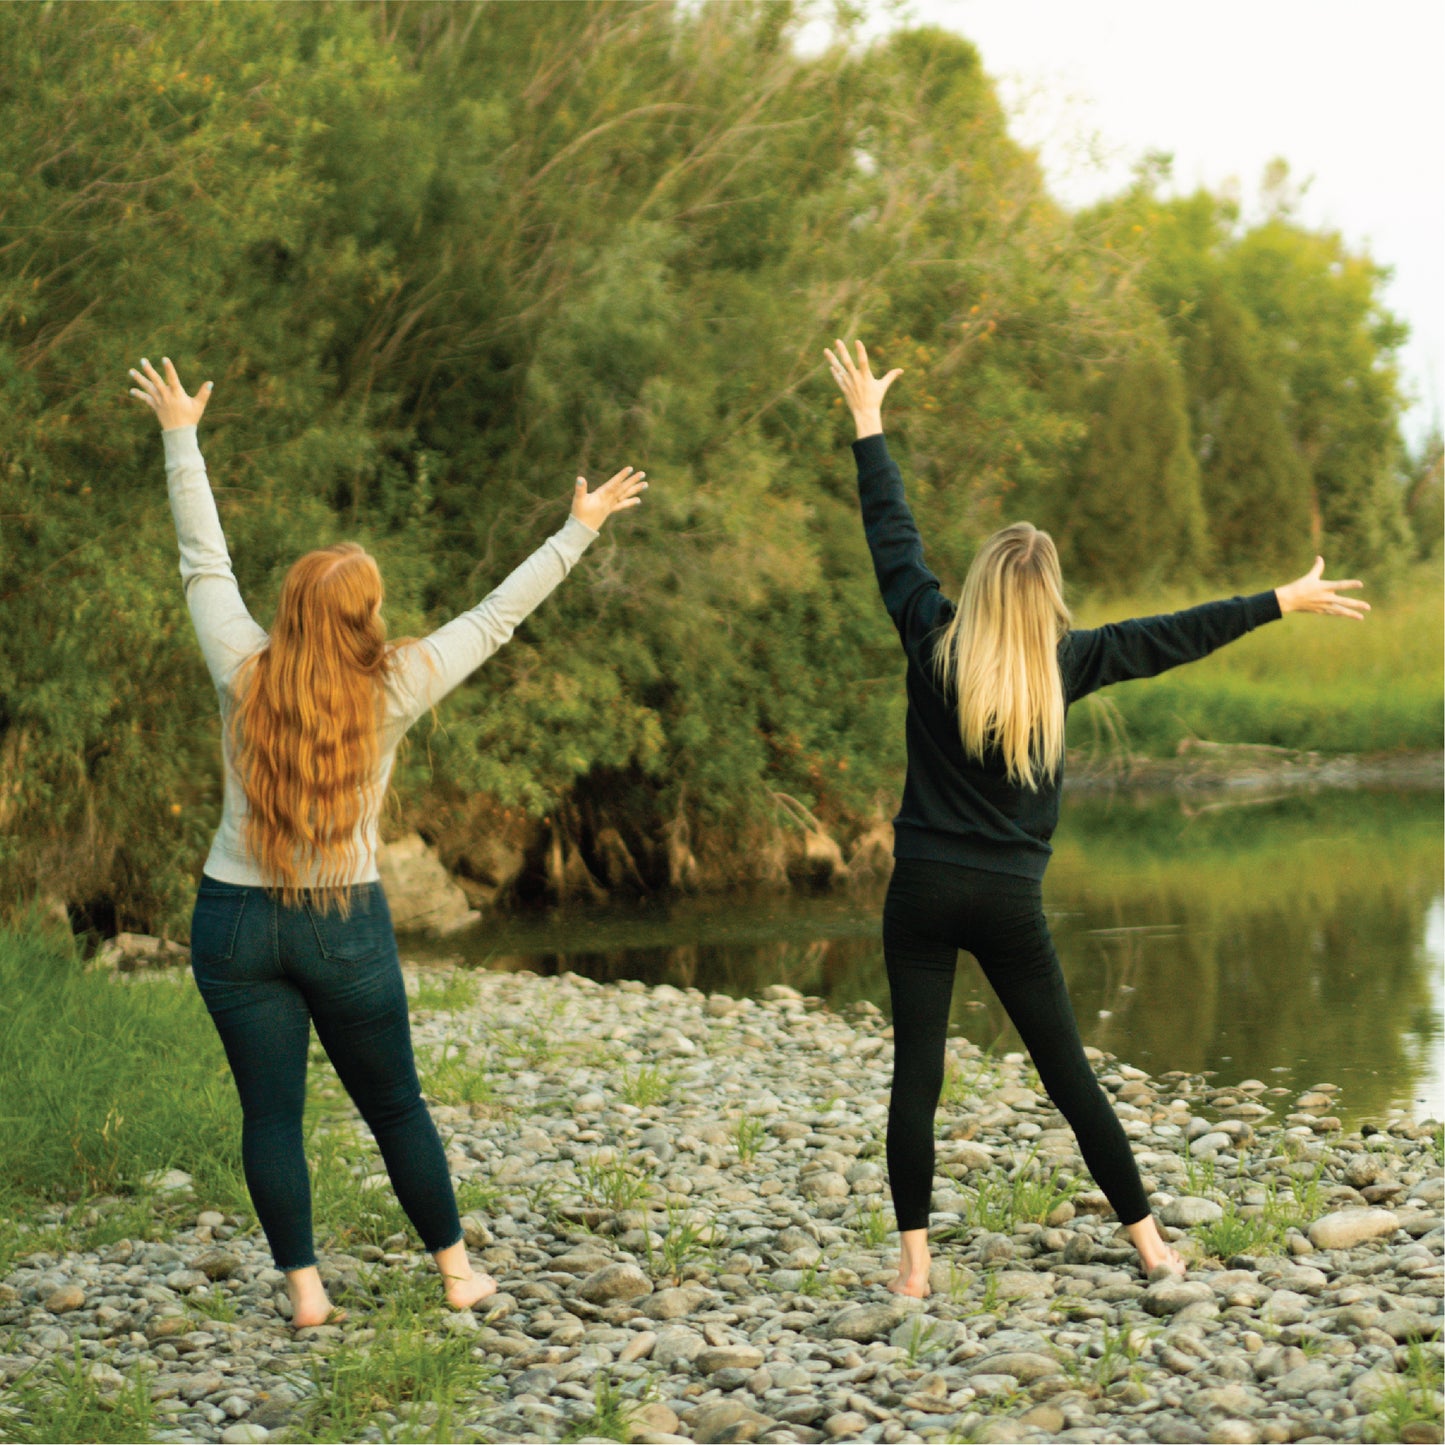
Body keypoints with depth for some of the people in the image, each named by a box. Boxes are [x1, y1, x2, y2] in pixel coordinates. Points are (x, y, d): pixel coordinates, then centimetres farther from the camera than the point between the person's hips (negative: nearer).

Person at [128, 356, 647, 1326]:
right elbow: (497, 617, -1)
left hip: (236, 922, 1)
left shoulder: (245, 678, -6)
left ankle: (304, 1289, 6)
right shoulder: (391, 693, -8)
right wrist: (580, 531, 8)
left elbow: (206, 565, 5)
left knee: (271, 1112, 5)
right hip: (346, 928, -1)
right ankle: (457, 1270, 20)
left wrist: (181, 437, 15)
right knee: (395, 1104, 12)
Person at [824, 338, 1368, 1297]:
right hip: (1011, 902, 0)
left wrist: (869, 420, 14)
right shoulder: (1063, 663, -3)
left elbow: (893, 535, 5)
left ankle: (915, 1261, 1)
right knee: (1068, 1072, 9)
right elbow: (1172, 637, 4)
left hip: (923, 892, 0)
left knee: (917, 1075, 2)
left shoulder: (933, 642, -4)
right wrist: (1283, 603, 13)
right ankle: (1149, 1238, 15)